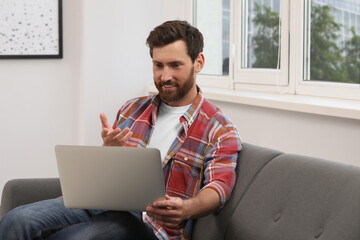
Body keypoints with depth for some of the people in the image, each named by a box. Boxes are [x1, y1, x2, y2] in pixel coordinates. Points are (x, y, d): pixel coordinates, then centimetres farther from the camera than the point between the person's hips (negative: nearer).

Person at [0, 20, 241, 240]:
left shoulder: (220, 129, 4)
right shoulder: (132, 109, 20)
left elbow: (219, 187, -10)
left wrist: (185, 209, -34)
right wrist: (108, 149, -5)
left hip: (152, 220, -5)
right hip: (104, 202, 5)